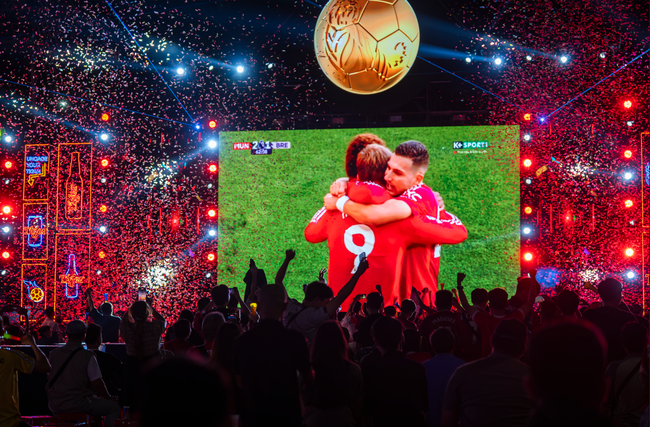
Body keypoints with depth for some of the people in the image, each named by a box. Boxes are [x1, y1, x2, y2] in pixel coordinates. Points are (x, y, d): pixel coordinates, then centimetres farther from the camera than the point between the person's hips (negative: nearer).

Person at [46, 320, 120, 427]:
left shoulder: (54, 353, 2)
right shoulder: (88, 356, -14)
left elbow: (49, 379, 14)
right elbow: (97, 384, -13)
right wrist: (109, 397, 5)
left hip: (55, 406, 6)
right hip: (79, 404, -6)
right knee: (114, 406, 7)